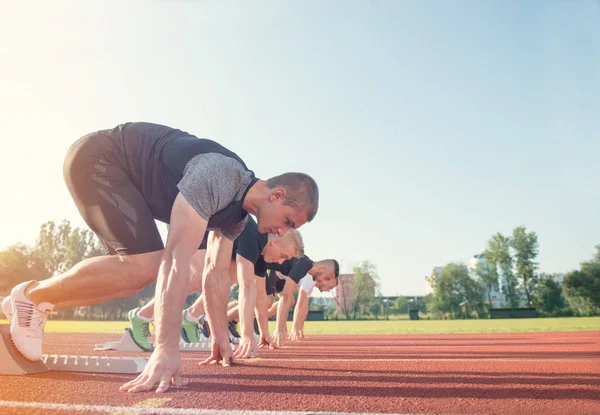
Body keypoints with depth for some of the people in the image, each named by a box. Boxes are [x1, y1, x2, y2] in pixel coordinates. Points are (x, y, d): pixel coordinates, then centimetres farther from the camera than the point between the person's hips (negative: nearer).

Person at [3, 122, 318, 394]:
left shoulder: (238, 213, 1)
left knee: (139, 272, 3)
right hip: (98, 158, -9)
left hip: (120, 174, 9)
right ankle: (31, 296, -1)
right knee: (143, 267, -19)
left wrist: (220, 338, 8)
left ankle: (37, 305, 12)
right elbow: (177, 258, -37)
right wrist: (166, 349, -39)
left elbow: (216, 274, 8)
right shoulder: (218, 178, -30)